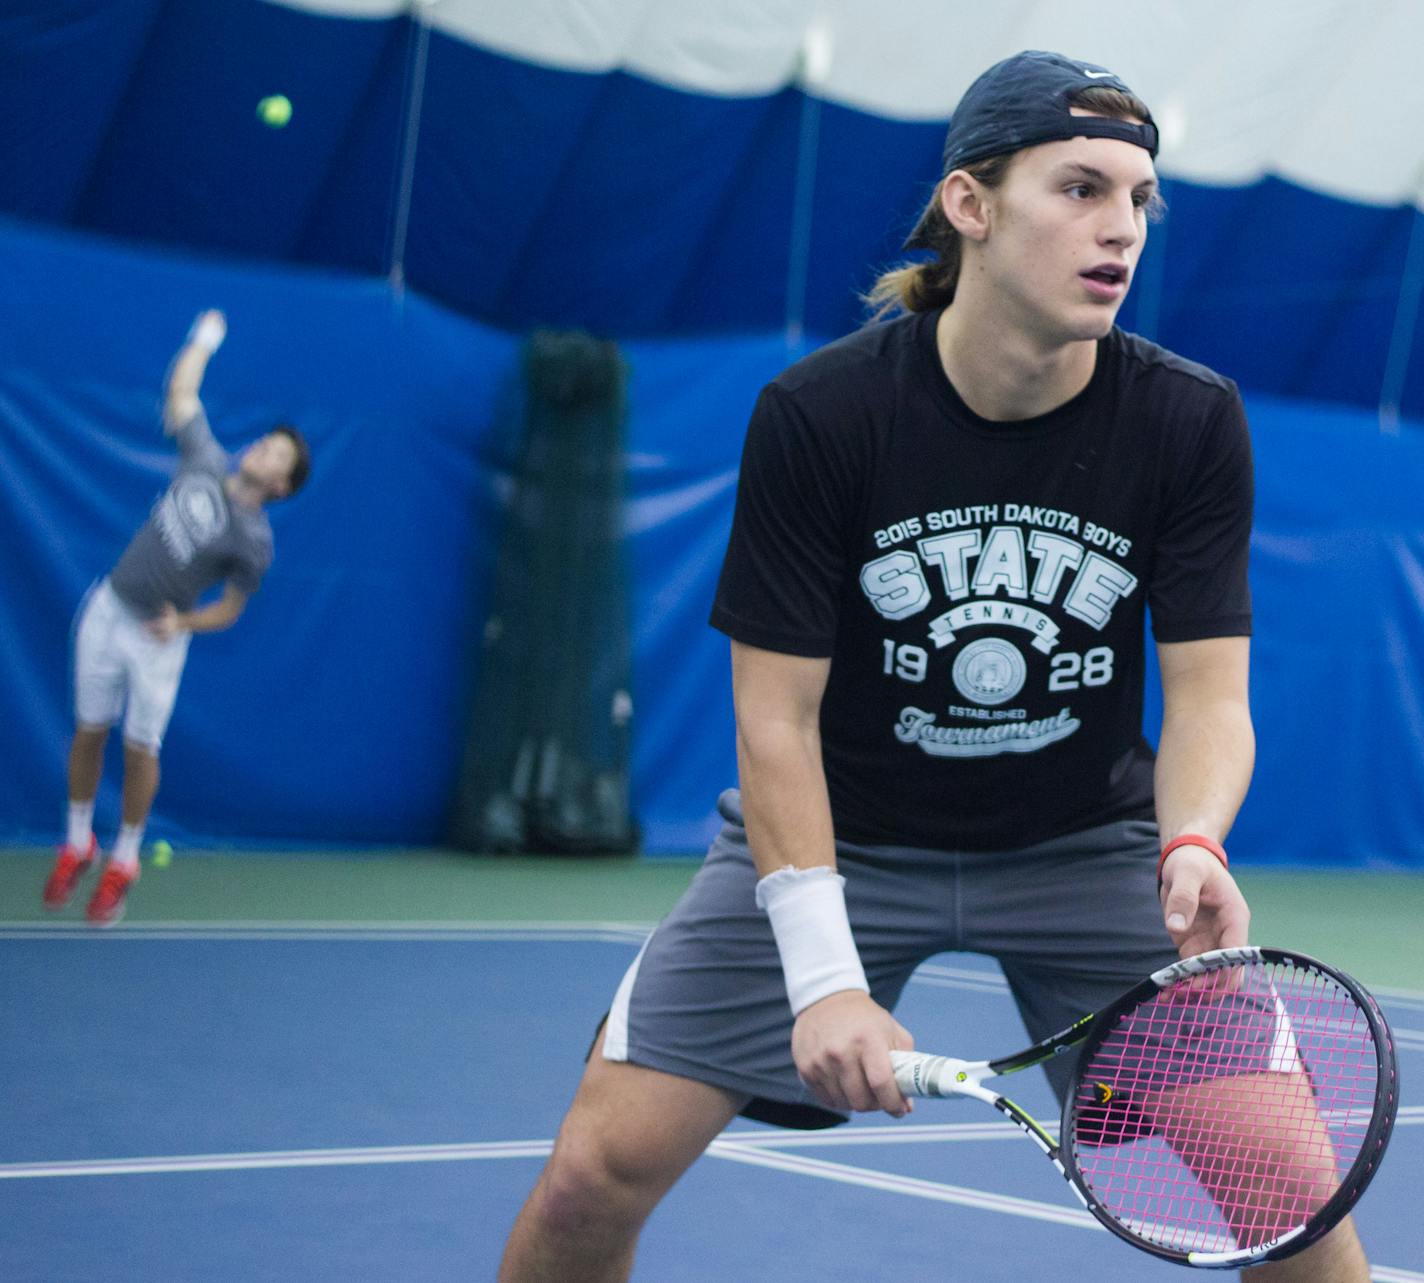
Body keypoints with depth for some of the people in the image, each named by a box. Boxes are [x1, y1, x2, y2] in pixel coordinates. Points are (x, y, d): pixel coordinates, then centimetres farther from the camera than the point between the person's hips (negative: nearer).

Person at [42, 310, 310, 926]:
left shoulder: (254, 539, -10)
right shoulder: (205, 464, -1)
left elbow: (230, 609, -3)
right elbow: (180, 392, 8)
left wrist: (183, 623, -19)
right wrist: (204, 339, 12)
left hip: (158, 636, -3)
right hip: (108, 610, 3)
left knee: (141, 748, 1)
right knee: (88, 731, 9)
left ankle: (123, 862, 18)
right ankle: (78, 845, 25)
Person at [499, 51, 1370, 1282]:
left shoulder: (1193, 422, -14)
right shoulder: (817, 414, -19)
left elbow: (1208, 694, -14)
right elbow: (777, 719, -16)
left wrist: (1192, 845, -36)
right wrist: (823, 975, -26)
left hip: (1088, 846, 2)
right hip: (836, 835, -1)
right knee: (599, 1170, -12)